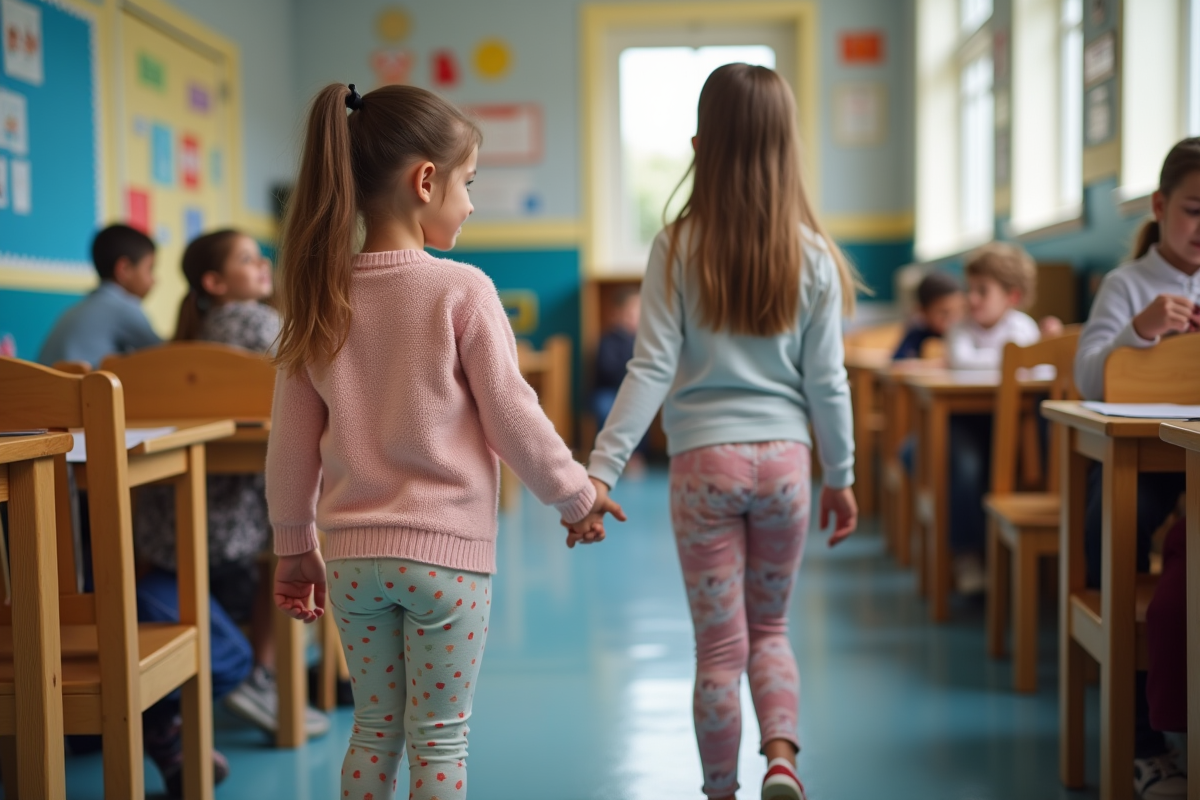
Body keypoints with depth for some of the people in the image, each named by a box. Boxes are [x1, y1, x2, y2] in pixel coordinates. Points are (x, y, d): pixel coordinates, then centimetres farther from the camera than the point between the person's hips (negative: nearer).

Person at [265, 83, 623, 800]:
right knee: (439, 740, 8)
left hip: (353, 554, 4)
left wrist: (297, 548, 16)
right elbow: (512, 418, -9)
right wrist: (577, 494, 6)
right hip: (447, 551, -4)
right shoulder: (462, 291, -13)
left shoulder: (320, 298, 1)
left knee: (374, 731, 17)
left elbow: (293, 444, 5)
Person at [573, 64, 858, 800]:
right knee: (770, 628, 19)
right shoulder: (811, 254, -1)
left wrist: (601, 470, -12)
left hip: (705, 461, -1)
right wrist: (842, 476, 12)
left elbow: (652, 370, -12)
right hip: (784, 458, 2)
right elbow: (825, 380, 2)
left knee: (720, 645, 9)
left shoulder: (678, 248, -6)